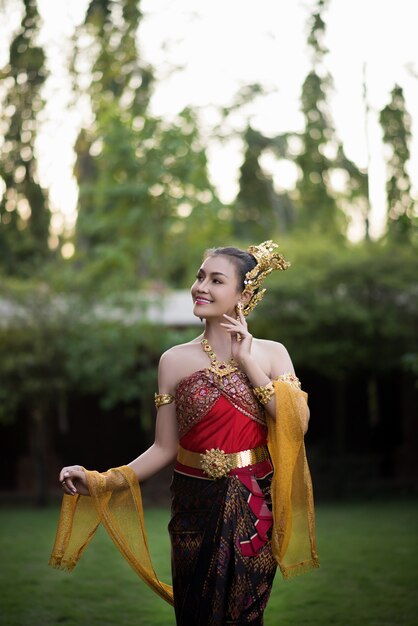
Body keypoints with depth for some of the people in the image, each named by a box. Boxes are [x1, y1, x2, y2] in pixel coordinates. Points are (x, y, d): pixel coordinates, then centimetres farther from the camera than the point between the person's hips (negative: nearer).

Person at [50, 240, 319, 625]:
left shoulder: (271, 353, -1)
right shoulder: (175, 360, -1)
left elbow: (298, 424, -13)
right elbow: (164, 448, -1)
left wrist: (247, 362, -14)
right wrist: (100, 482, -13)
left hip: (256, 507, 0)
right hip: (198, 505, 0)